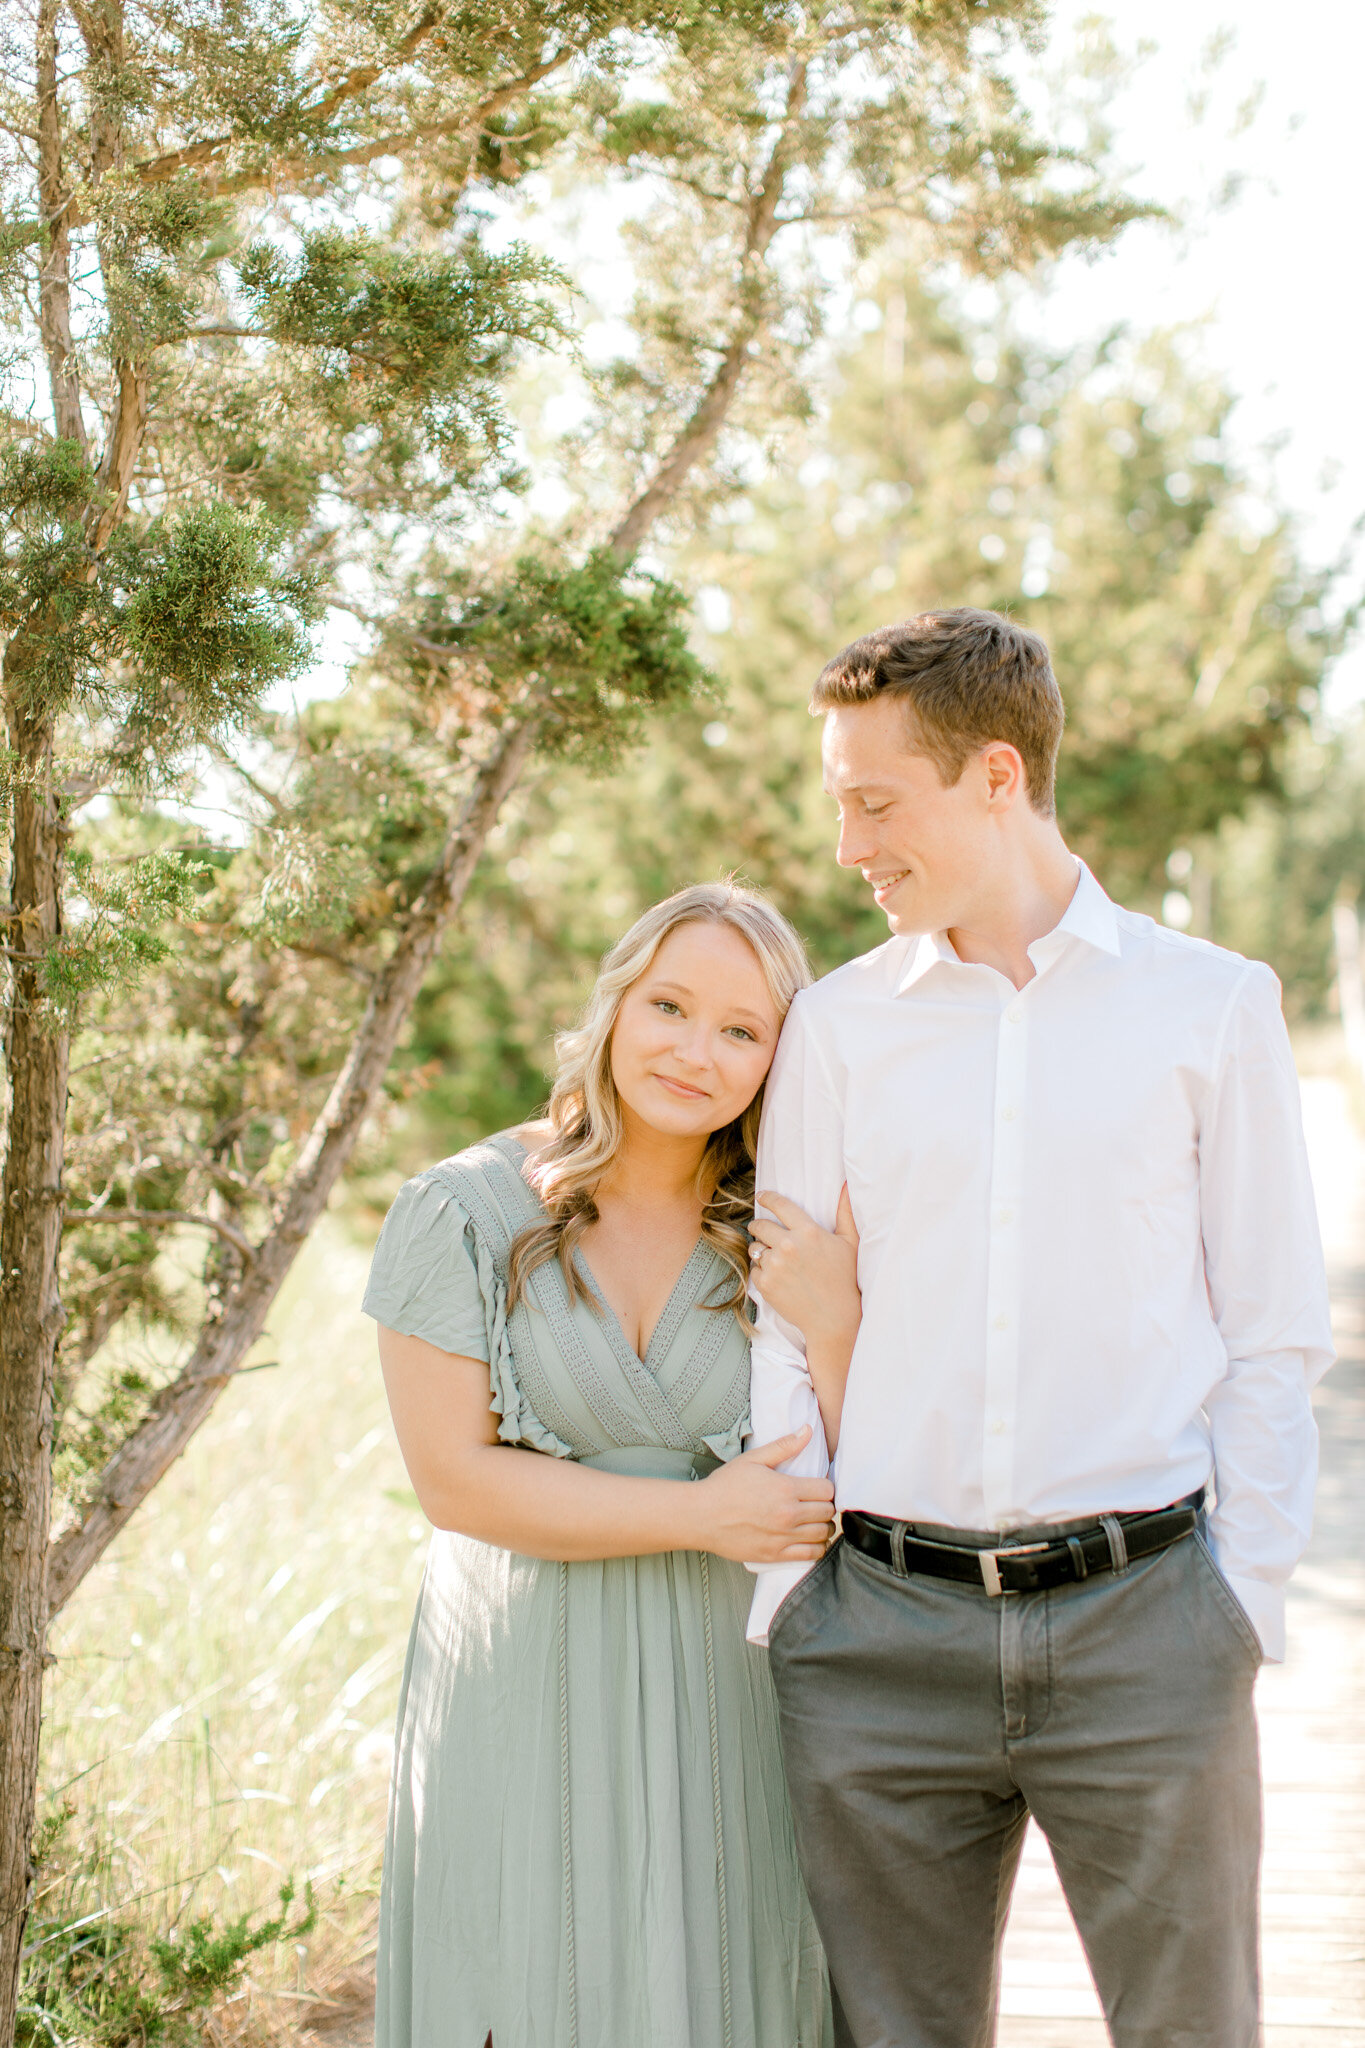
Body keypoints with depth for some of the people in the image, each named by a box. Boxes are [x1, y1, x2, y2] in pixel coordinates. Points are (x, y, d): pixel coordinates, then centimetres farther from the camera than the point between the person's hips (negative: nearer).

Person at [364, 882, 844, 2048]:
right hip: (525, 1683, -2)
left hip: (719, 1684, 2)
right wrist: (703, 1517, -15)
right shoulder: (468, 1209, -6)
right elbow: (455, 1478, -11)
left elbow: (837, 1487, -1)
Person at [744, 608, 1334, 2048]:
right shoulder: (834, 1027, 8)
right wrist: (781, 1592, 2)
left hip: (1142, 1614, -1)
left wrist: (1247, 1601, -2)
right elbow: (780, 1327, 9)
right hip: (883, 1629, 2)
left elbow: (1274, 1336, 5)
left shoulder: (1210, 1008, 4)